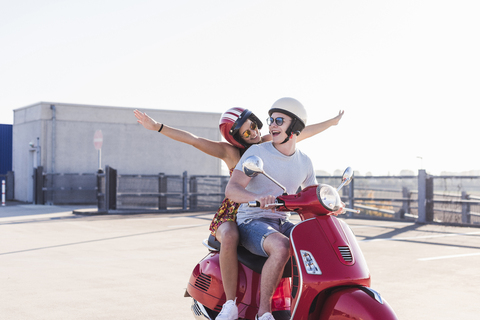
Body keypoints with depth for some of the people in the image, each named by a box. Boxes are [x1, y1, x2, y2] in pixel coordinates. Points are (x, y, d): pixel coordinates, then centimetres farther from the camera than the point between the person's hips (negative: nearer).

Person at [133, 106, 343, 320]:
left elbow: (303, 132, 16)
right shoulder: (231, 152, -5)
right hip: (233, 214, -4)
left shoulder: (268, 142, 7)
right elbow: (193, 140, -14)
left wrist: (333, 122, 25)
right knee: (230, 238, -38)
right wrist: (157, 127, -23)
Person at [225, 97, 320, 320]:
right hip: (251, 222, -6)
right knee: (281, 248, -36)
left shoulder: (304, 162, 9)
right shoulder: (256, 152, -9)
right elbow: (231, 190, -21)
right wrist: (259, 198, -42)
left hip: (282, 223, 6)